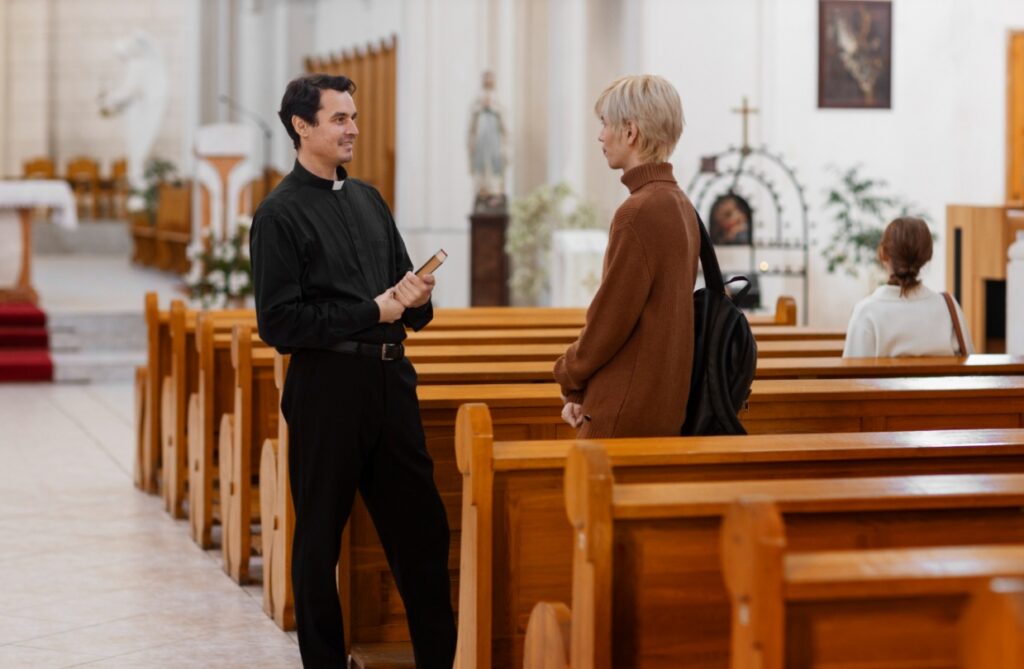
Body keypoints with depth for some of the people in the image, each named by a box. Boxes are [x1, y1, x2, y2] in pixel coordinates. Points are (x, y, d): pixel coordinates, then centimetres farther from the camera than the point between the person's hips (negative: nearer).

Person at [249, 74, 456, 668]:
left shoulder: (368, 200, 14)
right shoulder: (282, 213, -6)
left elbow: (414, 309, 19)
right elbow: (278, 322, -13)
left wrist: (416, 299, -5)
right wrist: (373, 313, -13)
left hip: (390, 378, 6)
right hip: (327, 388, -6)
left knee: (422, 529, 9)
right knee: (319, 540, 5)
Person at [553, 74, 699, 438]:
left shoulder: (638, 212, -17)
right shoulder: (680, 204, 12)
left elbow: (610, 320, -16)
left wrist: (569, 374, 3)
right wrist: (584, 390, 12)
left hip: (625, 413, -9)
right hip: (665, 405, 9)